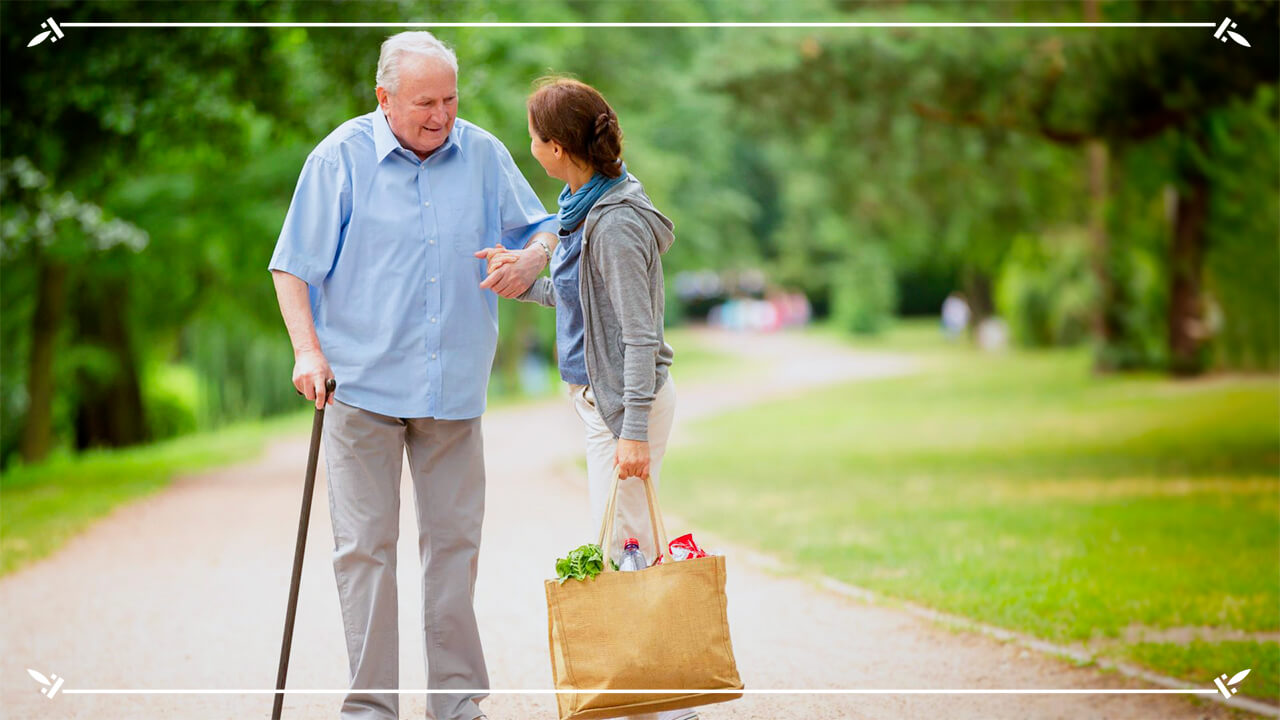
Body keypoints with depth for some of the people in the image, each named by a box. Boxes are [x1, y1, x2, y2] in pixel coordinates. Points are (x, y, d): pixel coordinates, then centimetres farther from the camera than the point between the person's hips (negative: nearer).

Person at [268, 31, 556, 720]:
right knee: (365, 547, -1)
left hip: (453, 387, 3)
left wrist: (531, 257, -9)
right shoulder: (341, 158, -4)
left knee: (454, 540, 6)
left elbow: (539, 226, 15)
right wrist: (308, 351, -14)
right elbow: (293, 266, -1)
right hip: (363, 385, -3)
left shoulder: (484, 155, 4)